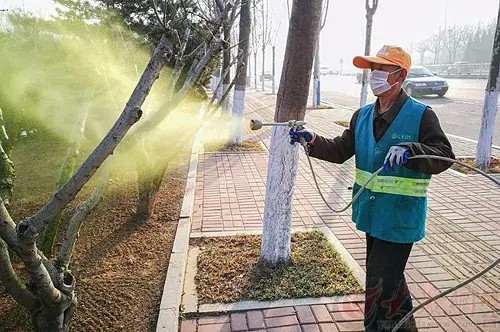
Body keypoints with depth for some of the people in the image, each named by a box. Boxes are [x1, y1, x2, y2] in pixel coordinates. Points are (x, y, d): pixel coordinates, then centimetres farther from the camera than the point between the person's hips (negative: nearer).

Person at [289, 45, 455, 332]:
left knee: (380, 288, -3)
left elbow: (445, 156, -18)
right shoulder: (363, 116, 5)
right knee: (390, 279, 25)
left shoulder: (421, 115, -13)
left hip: (400, 219, -7)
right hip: (373, 214, 7)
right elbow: (340, 151, 5)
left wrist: (409, 150, -35)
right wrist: (312, 140, -11)